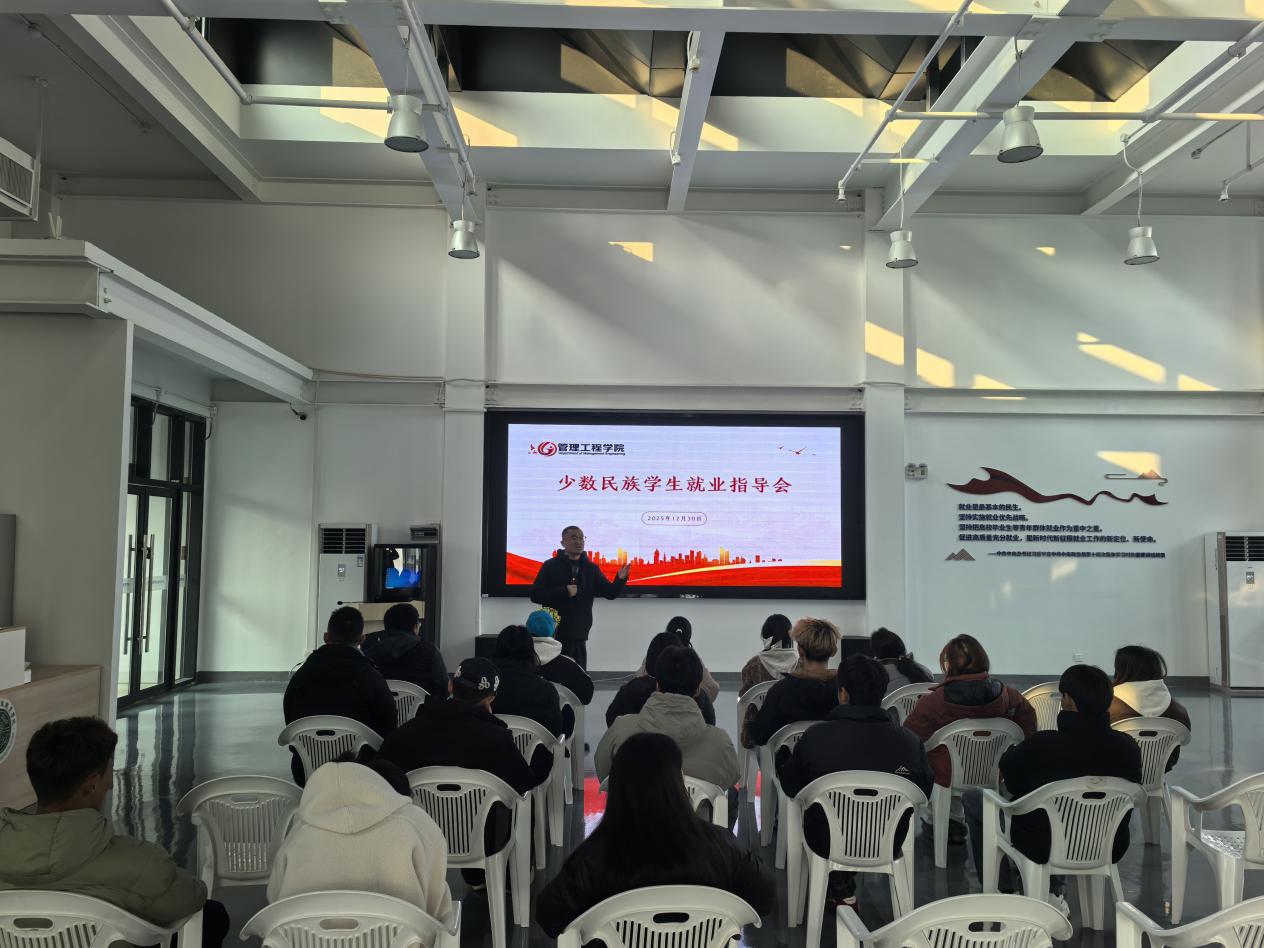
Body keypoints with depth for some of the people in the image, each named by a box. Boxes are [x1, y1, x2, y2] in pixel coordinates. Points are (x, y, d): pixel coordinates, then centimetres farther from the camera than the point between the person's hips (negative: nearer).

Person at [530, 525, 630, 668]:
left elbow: (610, 593, 6)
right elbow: (535, 595, -6)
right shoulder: (550, 566, -1)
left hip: (579, 635, 3)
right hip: (554, 634, -3)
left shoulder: (591, 568, 9)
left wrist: (620, 580, -15)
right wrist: (564, 592, -16)